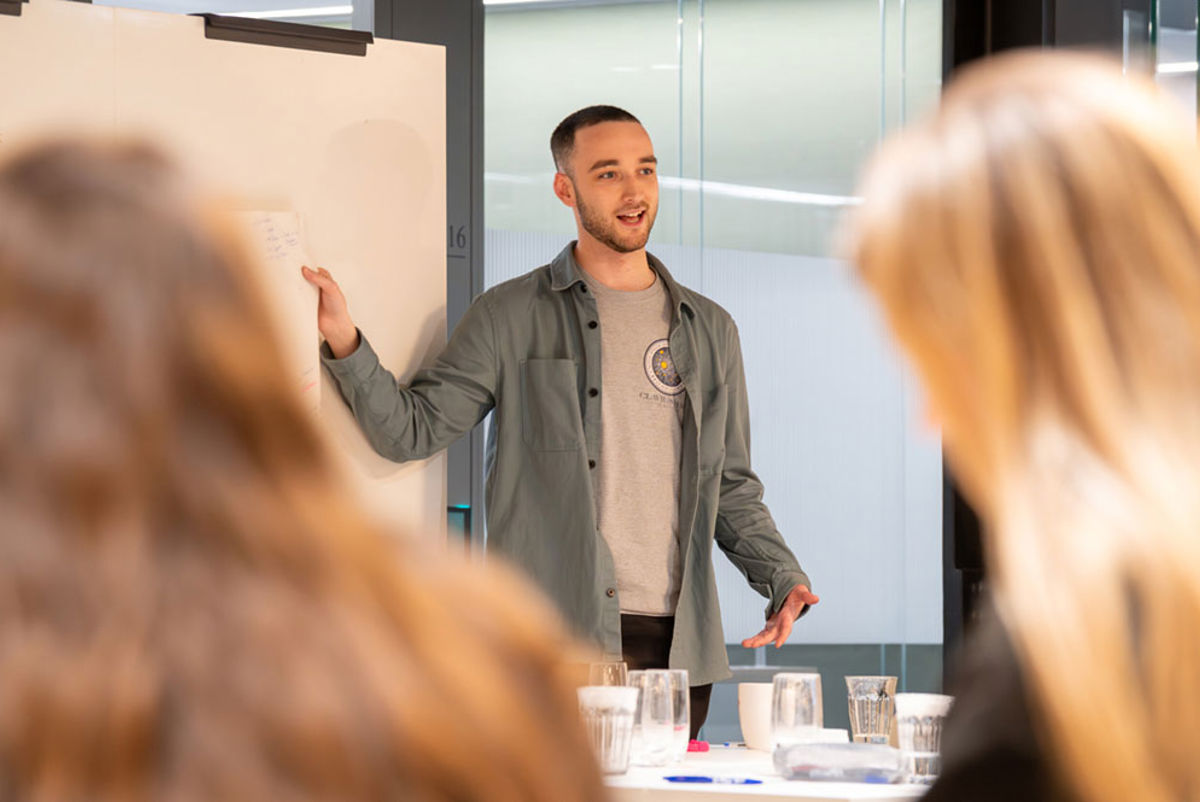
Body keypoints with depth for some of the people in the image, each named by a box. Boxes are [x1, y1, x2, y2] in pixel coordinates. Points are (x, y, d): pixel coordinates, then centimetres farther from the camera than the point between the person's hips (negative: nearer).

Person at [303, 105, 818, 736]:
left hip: (676, 646, 3)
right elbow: (411, 430, 1)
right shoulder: (511, 317, 6)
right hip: (550, 645, -3)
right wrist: (344, 343, -14)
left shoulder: (709, 329, 17)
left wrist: (783, 578, 5)